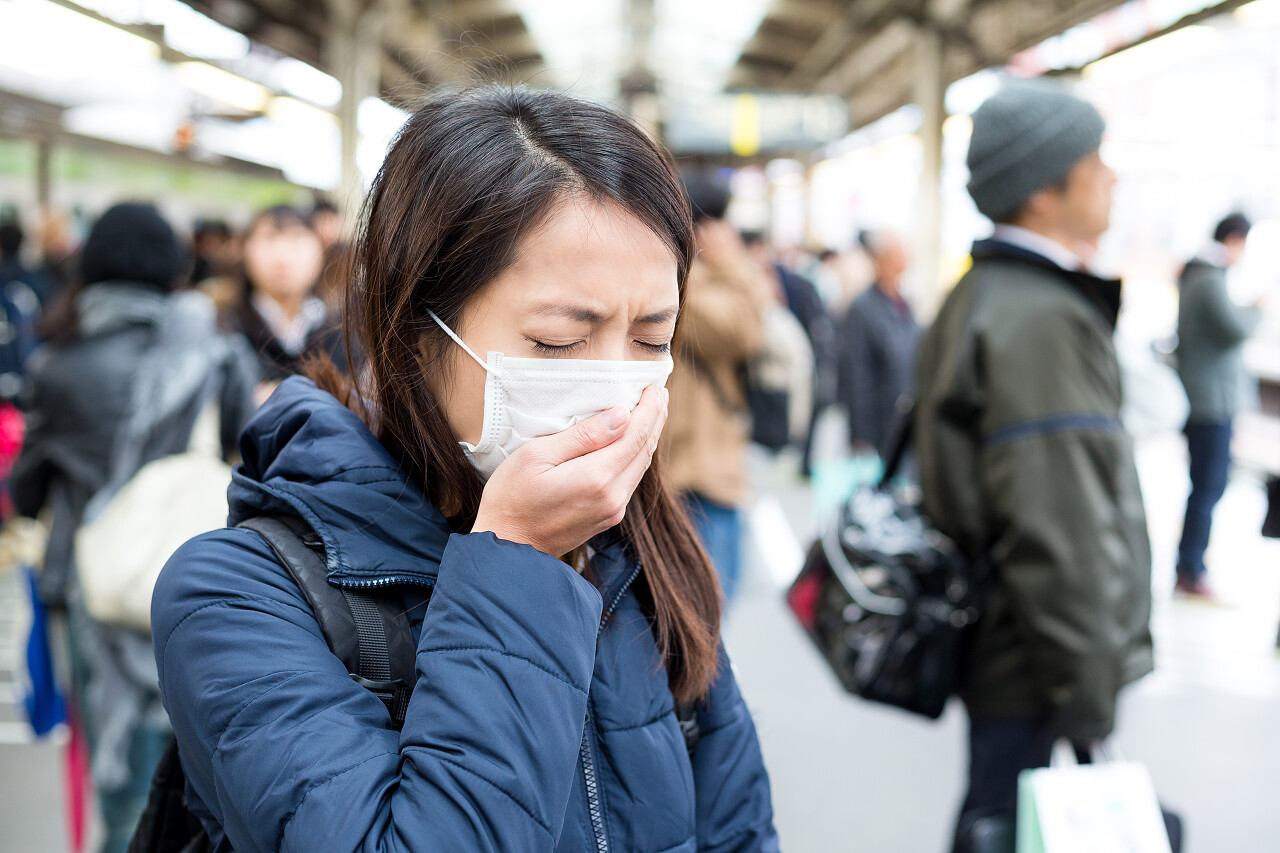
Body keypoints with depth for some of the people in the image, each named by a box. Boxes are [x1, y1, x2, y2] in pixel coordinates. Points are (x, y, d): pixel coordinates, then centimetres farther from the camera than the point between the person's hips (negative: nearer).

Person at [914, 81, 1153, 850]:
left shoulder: (983, 296, 12)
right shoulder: (1042, 321, -21)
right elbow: (1059, 533, -25)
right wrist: (1089, 699, -19)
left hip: (994, 643, 10)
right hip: (1038, 671, -10)